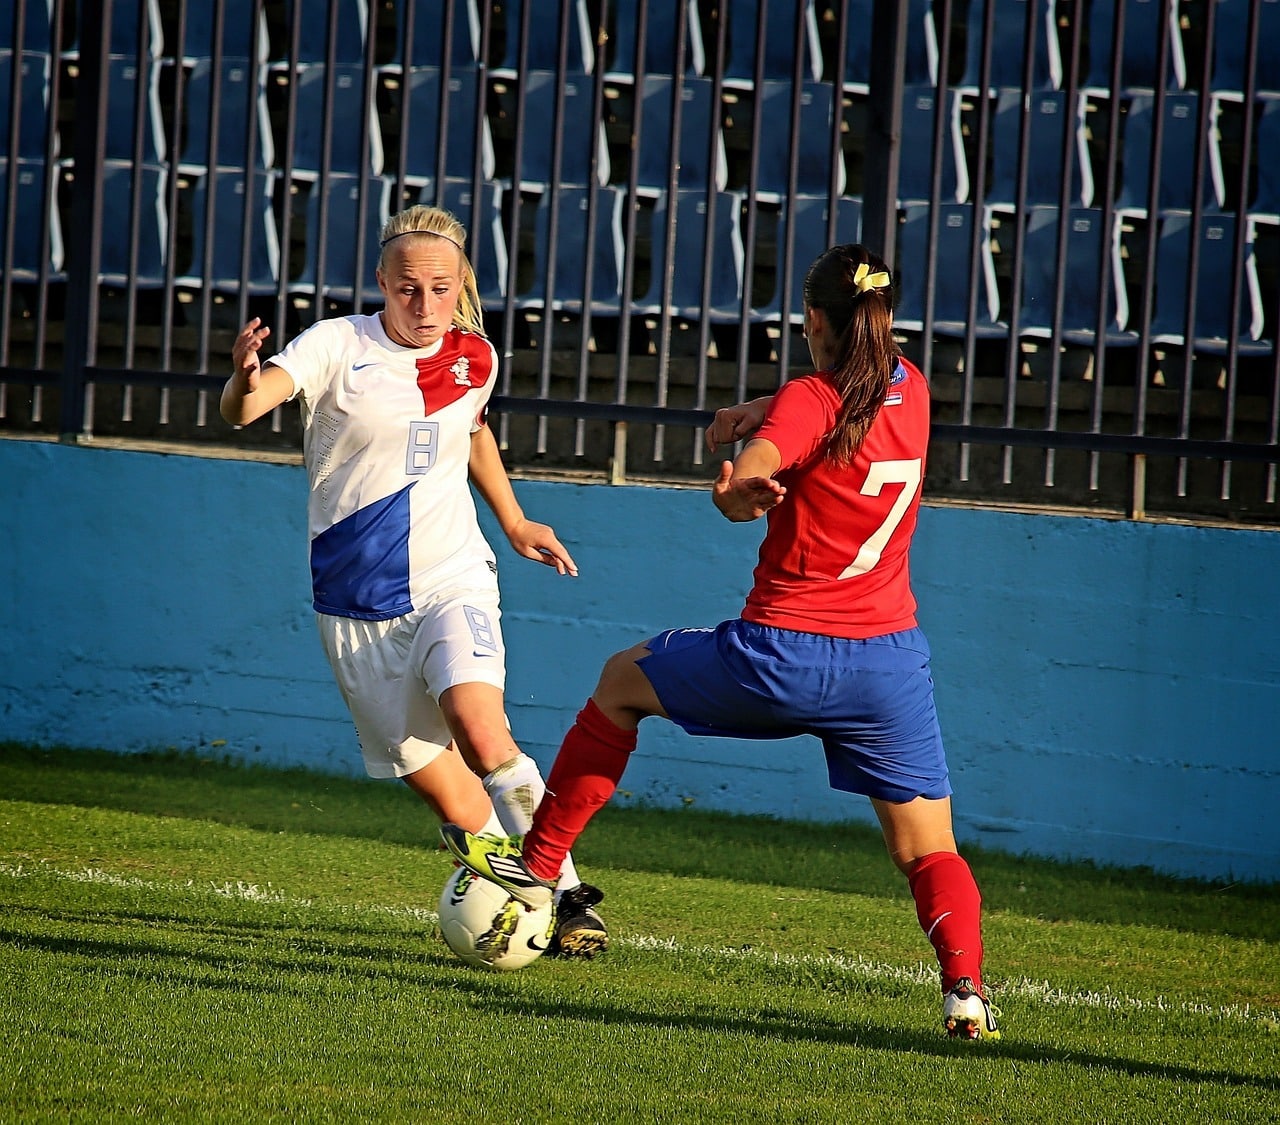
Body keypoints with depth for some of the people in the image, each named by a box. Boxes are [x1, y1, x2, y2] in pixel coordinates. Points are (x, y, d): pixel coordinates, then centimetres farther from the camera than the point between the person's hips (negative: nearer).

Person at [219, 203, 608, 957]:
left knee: (480, 730, -26)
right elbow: (247, 408, -26)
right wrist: (245, 382, -48)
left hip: (452, 583, 1)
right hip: (358, 606, 0)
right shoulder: (340, 346, -8)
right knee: (443, 790, -2)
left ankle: (567, 894, -16)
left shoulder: (474, 359, 3)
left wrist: (514, 523, 28)